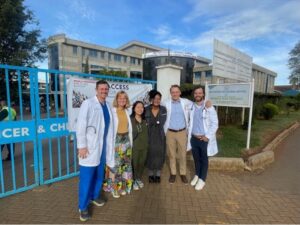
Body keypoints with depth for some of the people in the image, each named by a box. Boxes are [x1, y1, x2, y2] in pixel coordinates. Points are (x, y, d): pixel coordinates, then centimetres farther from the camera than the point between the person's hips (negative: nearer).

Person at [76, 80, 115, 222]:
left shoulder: (107, 106, 9)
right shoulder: (88, 103, -9)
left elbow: (109, 127, 9)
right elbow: (81, 125, -13)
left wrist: (108, 145, 9)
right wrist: (81, 146, -16)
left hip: (103, 145, 6)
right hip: (89, 146, -6)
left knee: (99, 174, 18)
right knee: (86, 177, 2)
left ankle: (94, 196, 41)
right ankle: (83, 207, 21)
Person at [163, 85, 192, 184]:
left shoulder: (186, 102, -3)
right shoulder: (166, 103, -5)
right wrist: (164, 132, -3)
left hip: (182, 132, 1)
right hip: (170, 132, 0)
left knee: (183, 154, 10)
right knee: (171, 154, 12)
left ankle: (183, 173, 28)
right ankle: (173, 173, 28)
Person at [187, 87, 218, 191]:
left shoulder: (209, 108, -11)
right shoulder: (191, 107, 3)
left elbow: (215, 123, -12)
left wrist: (207, 136, -15)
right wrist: (189, 134, 6)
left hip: (204, 139, -4)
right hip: (193, 138, 4)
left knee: (204, 160, 10)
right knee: (196, 158, 18)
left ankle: (202, 179, 27)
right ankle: (197, 175, 38)